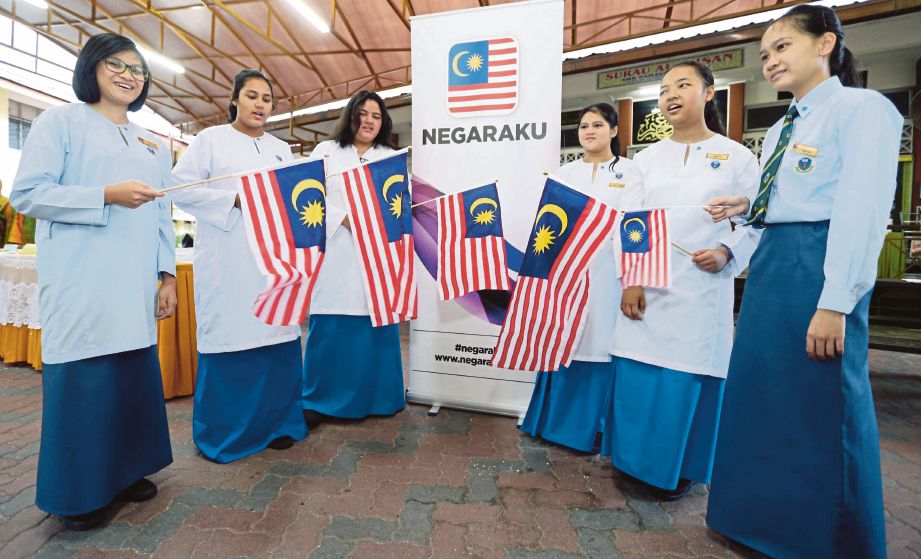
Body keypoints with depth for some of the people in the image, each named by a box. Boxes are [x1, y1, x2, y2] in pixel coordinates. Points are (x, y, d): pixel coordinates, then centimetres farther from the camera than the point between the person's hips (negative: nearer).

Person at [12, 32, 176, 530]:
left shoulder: (151, 144, 19)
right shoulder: (61, 120, 4)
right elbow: (26, 193, -5)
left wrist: (167, 274, 8)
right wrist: (107, 195, -17)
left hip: (136, 285, 5)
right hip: (81, 283, -5)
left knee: (135, 375, 8)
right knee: (80, 378, 0)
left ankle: (124, 471, 24)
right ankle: (77, 492, 16)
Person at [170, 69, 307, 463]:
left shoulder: (281, 149, 21)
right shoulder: (210, 139, 9)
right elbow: (181, 187, -1)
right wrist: (236, 199, -12)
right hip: (227, 261, -3)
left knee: (275, 337, 2)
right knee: (227, 339, -2)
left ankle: (275, 423, 16)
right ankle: (220, 433, 14)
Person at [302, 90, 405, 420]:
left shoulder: (392, 158, 19)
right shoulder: (325, 151, 13)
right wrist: (343, 219, -13)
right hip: (335, 253, -1)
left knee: (378, 326, 2)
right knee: (329, 329, -1)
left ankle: (379, 397, 16)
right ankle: (318, 399, 16)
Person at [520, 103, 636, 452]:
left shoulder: (631, 171, 7)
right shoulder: (564, 174, 13)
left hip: (608, 273, -2)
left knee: (600, 346, 3)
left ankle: (591, 427, 19)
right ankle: (555, 419, 22)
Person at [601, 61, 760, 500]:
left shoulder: (736, 157, 7)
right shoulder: (647, 158, 11)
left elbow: (755, 223, 5)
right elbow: (630, 222, 4)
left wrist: (727, 253, -16)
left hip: (701, 291, -1)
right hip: (646, 288, 2)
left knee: (688, 378, 2)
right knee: (637, 377, 3)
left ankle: (680, 468, 24)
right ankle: (635, 461, 24)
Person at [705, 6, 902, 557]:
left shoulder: (863, 108, -5)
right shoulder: (781, 130, 19)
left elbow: (863, 210, -16)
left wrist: (835, 303, -21)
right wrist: (748, 208, 2)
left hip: (820, 265, -8)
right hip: (770, 264, 9)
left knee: (821, 408, 2)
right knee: (761, 397, 15)